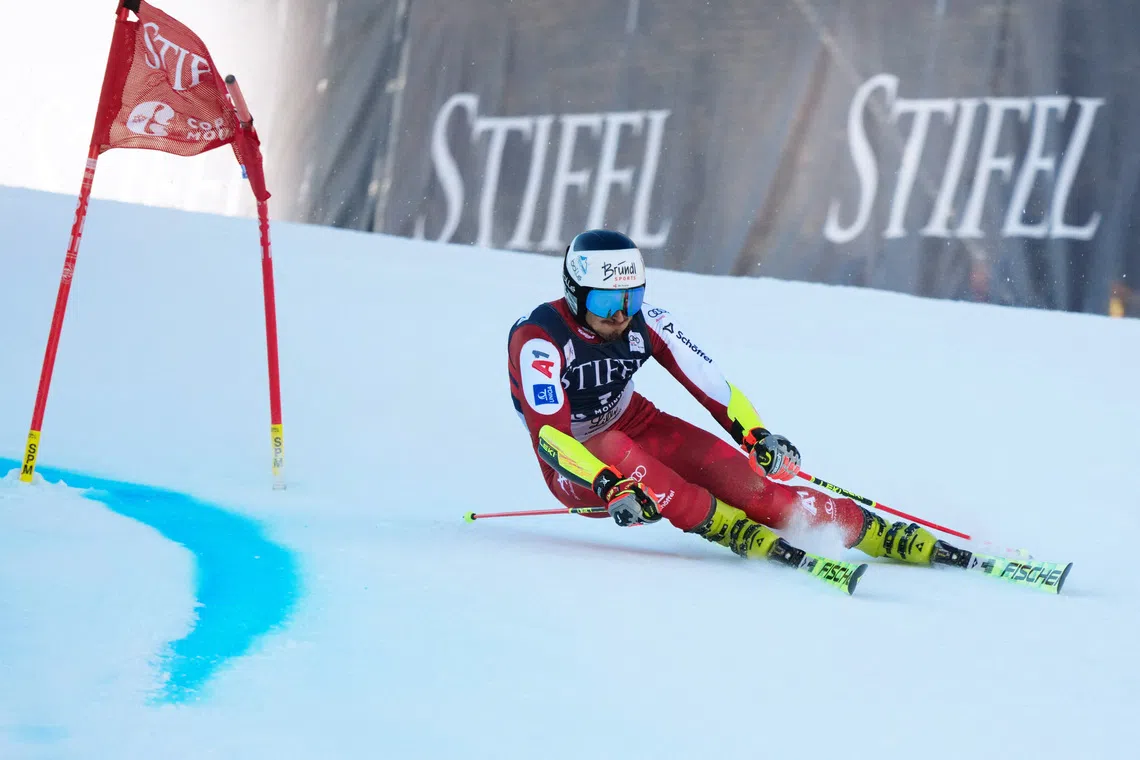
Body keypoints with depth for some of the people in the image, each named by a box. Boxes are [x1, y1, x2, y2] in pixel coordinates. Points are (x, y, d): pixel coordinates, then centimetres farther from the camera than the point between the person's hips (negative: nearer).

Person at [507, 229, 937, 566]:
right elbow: (547, 434, -33)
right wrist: (609, 486, -47)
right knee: (613, 449, -39)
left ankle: (879, 535, -17)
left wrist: (757, 436, -28)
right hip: (575, 465, -4)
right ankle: (735, 531, -40)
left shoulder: (645, 323, -11)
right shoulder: (538, 339, -25)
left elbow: (709, 384, -10)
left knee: (736, 476, -19)